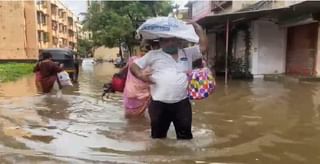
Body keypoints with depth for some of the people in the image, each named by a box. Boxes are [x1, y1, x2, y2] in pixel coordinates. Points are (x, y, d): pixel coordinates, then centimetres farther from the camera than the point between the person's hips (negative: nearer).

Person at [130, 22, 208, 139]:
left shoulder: (187, 53, 13)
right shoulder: (153, 55, 7)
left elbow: (203, 46, 10)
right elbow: (134, 65, 8)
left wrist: (198, 29, 7)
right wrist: (140, 75, -11)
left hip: (182, 103, 2)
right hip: (159, 104, -1)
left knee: (185, 135, 13)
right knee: (158, 136, 13)